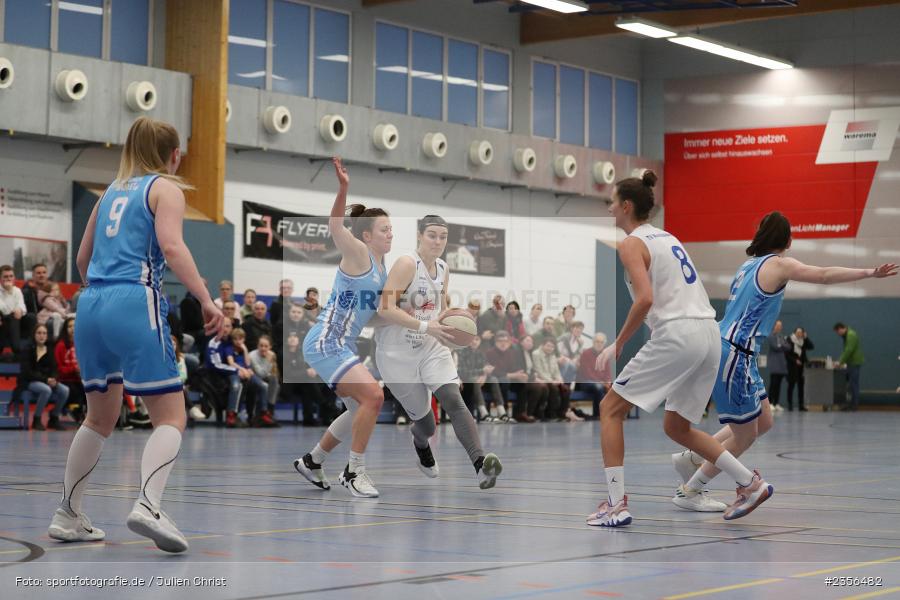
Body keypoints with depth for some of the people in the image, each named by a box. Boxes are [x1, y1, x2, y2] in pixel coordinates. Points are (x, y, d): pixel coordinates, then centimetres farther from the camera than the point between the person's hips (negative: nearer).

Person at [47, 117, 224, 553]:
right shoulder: (166, 188, 4)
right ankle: (147, 505, -26)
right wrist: (206, 300, -18)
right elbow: (172, 247, -14)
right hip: (135, 304, -7)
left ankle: (67, 517, 22)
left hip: (91, 305, 7)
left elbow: (82, 259, 27)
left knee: (100, 418, 21)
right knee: (171, 417, -5)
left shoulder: (114, 191, 22)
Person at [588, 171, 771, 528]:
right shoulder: (667, 237, 21)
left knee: (611, 409, 3)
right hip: (709, 334, 8)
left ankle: (616, 504, -3)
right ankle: (750, 484, 15)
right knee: (676, 427, 20)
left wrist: (617, 345, -11)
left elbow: (645, 299, -19)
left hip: (677, 334, -8)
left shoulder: (631, 244, -5)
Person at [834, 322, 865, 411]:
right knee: (851, 383, 11)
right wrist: (841, 361, 15)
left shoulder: (851, 335, -18)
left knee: (853, 383, -8)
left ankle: (854, 404, -5)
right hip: (851, 362, 10)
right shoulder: (846, 335, 15)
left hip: (855, 363, -10)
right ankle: (853, 403, 15)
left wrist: (840, 361, -19)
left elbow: (848, 350, -24)